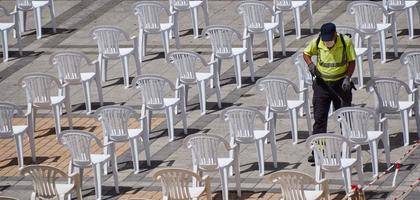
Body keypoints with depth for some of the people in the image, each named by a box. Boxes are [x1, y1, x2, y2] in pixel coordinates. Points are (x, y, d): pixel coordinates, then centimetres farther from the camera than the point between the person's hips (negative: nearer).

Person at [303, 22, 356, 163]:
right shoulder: (316, 42, -7)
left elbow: (352, 61, -5)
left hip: (341, 84, -1)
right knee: (319, 118, -3)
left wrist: (347, 78, -18)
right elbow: (306, 53, 11)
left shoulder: (346, 42, -12)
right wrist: (310, 64, -9)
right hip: (322, 84, 1)